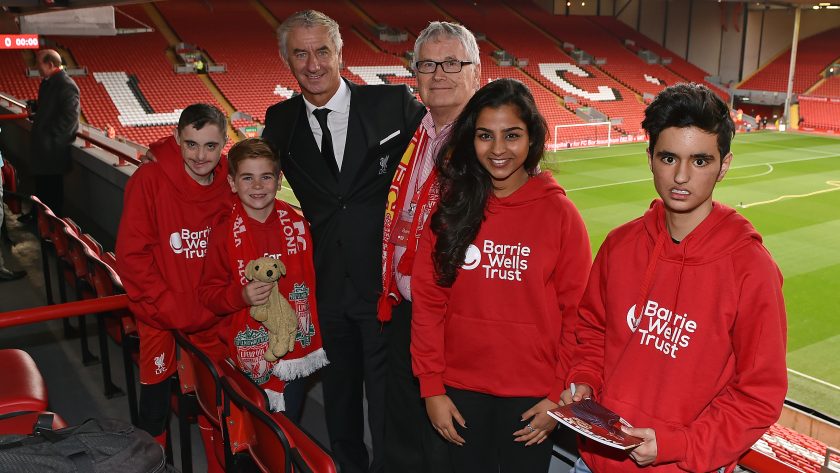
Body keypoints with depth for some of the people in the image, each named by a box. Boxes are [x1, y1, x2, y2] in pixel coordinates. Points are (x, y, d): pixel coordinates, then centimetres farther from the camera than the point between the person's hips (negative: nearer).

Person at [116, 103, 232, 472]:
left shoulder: (229, 185, -5)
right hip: (160, 317, -3)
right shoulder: (150, 179, -15)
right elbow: (132, 254, -14)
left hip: (211, 318, 3)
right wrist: (171, 308, -15)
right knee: (155, 404, 8)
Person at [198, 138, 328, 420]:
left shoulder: (296, 224, -1)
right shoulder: (224, 232, -8)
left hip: (296, 348, 2)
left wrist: (315, 340, 7)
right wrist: (241, 295, -23)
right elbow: (208, 294, -4)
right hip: (250, 352, -2)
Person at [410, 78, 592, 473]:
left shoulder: (559, 212, -7)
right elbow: (427, 300, -2)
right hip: (460, 389, 2)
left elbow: (577, 310, -4)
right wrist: (431, 387, -4)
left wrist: (559, 395, -4)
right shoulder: (451, 206, -2)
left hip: (532, 395, -1)